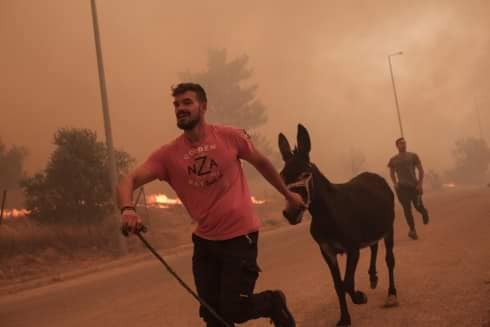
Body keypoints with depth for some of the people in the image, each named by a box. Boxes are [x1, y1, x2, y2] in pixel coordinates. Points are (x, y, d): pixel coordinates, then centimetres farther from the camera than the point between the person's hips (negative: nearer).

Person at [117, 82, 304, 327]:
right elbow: (129, 181, -17)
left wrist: (287, 194, 20)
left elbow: (261, 162, 9)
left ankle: (274, 303, 27)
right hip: (204, 240, 3)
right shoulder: (168, 154, -8)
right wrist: (127, 209, -39)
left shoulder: (230, 137, -9)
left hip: (240, 235, -3)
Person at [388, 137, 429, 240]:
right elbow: (392, 173, 16)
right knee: (407, 209, -2)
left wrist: (420, 183, -8)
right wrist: (395, 184, 0)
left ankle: (424, 212, 37)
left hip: (414, 186, -1)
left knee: (418, 206, 0)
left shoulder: (413, 156, 2)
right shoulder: (393, 160, 6)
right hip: (402, 187, 1)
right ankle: (412, 230, 8)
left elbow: (421, 170, 1)